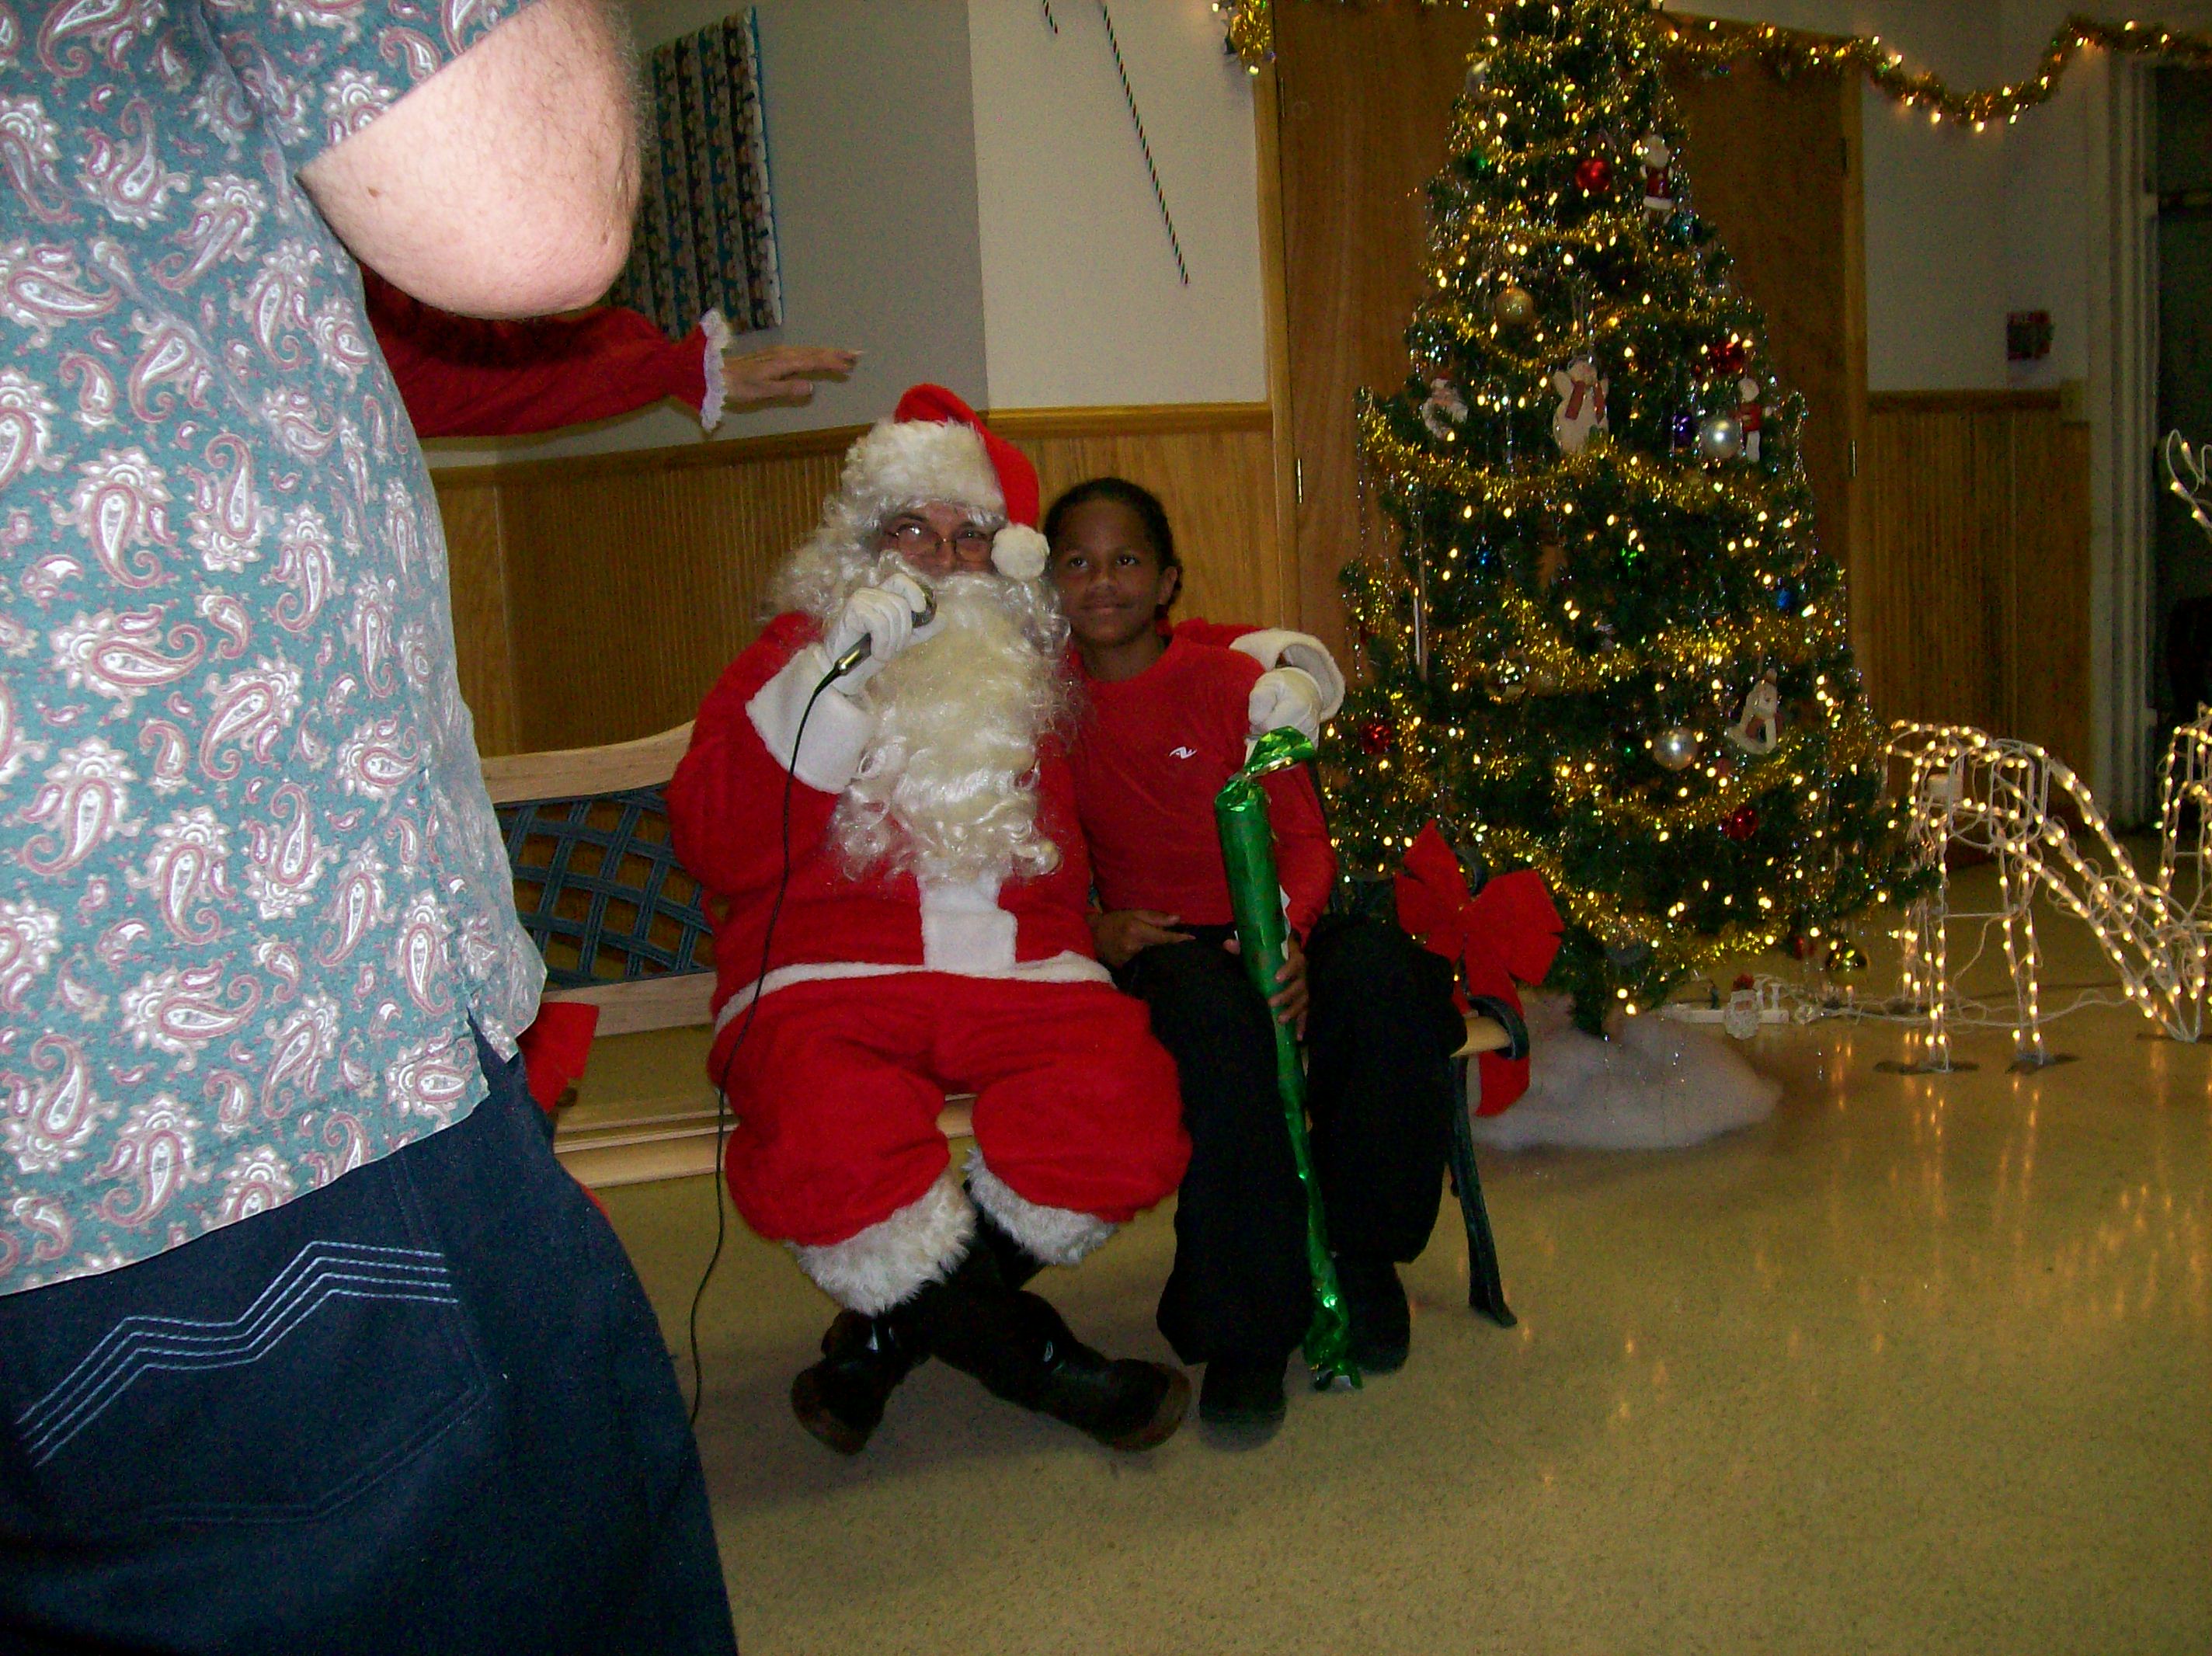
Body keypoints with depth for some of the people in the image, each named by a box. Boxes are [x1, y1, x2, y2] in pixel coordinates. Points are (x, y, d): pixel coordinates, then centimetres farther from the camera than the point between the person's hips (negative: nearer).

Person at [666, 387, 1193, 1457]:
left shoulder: (1041, 671, 21)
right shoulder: (797, 653, 11)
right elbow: (716, 848, -3)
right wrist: (835, 676, -11)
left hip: (1017, 968, 3)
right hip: (829, 969, -2)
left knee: (1124, 1111, -27)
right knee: (830, 1143, -34)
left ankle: (885, 1337, -3)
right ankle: (1043, 1365, -7)